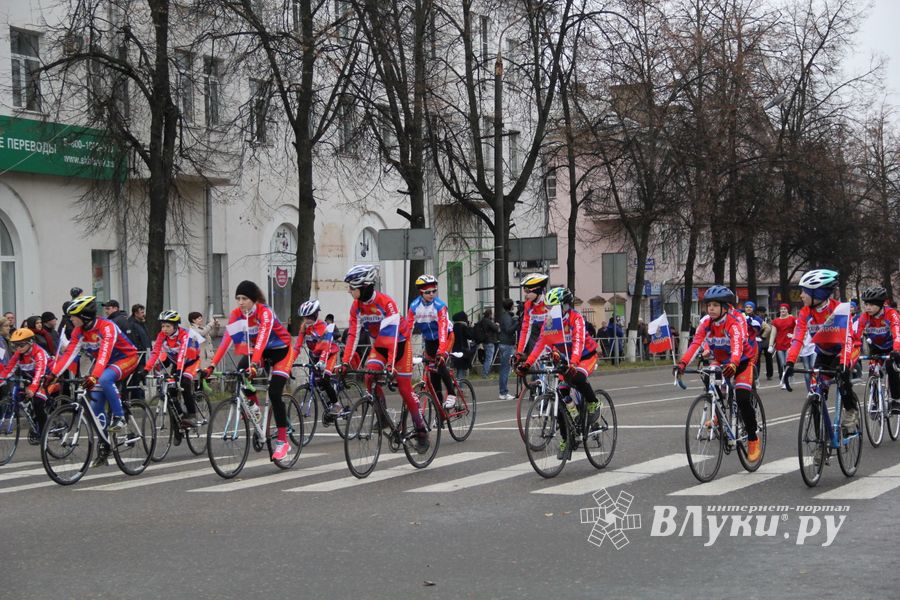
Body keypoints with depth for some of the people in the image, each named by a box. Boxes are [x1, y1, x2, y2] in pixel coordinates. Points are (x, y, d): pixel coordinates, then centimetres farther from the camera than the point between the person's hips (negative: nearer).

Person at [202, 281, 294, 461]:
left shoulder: (265, 313, -29)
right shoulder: (236, 315, -13)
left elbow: (262, 339, -42)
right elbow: (227, 340, -20)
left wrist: (254, 364, -56)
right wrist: (212, 365, -30)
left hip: (281, 351, -5)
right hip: (261, 352, 5)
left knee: (274, 394, -16)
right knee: (241, 369, -27)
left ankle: (283, 442, -8)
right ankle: (253, 404, -2)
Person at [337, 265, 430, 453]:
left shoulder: (386, 302, -30)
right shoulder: (356, 306, -11)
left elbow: (393, 334, -36)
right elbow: (353, 335, -14)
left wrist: (390, 363, -44)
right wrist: (345, 362, -23)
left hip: (400, 343, -5)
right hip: (379, 345, 5)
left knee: (405, 389, -6)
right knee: (370, 376, -22)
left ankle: (422, 432, 5)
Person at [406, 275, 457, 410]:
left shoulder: (440, 306, -26)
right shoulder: (414, 306, -15)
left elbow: (443, 329, -36)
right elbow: (408, 327, -20)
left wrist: (441, 350, -47)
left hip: (445, 338, -4)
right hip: (429, 341, 4)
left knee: (440, 364, -25)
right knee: (433, 371, 3)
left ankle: (451, 395, -12)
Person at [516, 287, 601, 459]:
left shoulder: (576, 319, -21)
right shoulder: (549, 322, -4)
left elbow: (578, 342, -34)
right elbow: (540, 344, -11)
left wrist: (573, 364, -50)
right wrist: (527, 364, -24)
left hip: (586, 357, -5)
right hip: (564, 360, 5)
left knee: (577, 377, -38)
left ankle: (593, 403, -9)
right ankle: (566, 441, 4)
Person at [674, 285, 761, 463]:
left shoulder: (735, 321, -29)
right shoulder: (706, 322, -15)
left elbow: (737, 345, -46)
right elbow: (695, 343, -27)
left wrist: (733, 364, -65)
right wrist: (682, 363, -43)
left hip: (743, 361, -5)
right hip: (720, 360, 5)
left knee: (742, 399, -20)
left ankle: (753, 440, -3)